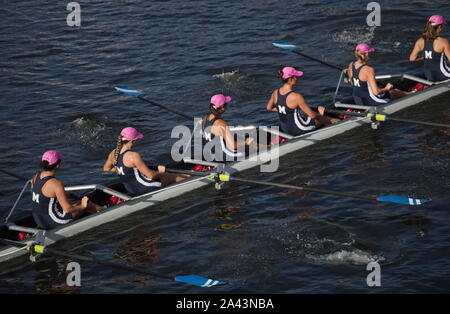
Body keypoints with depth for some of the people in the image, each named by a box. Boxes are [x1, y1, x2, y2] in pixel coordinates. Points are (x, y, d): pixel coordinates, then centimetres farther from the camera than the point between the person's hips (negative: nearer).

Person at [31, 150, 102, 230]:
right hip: (53, 222, -8)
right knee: (86, 203, 10)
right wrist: (82, 206, -7)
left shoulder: (35, 178, -1)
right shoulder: (56, 184, -26)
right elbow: (67, 209, -26)